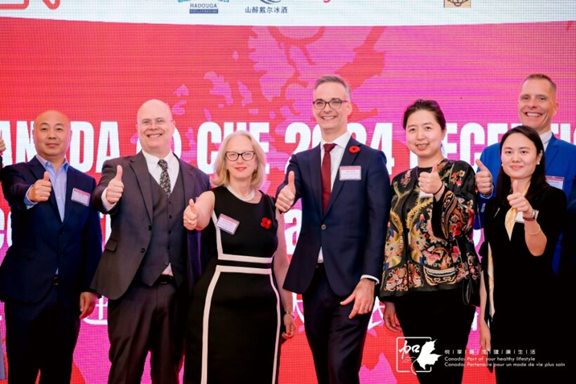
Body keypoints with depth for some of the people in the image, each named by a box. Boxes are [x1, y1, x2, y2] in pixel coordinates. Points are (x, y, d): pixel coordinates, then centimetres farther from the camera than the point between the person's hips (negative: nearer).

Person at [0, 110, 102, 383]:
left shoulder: (86, 183, 11)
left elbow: (92, 240, 9)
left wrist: (89, 287, 1)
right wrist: (31, 194, -46)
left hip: (69, 294, 3)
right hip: (26, 291, -3)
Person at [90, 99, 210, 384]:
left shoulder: (197, 177, 9)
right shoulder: (118, 168, 3)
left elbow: (204, 234, 10)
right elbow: (100, 198, -17)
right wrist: (108, 196, -41)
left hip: (178, 291, 3)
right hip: (132, 288, -2)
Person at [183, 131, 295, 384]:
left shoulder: (272, 206, 9)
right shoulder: (211, 198, 0)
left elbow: (280, 263, 13)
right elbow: (199, 219, -24)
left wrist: (288, 310, 12)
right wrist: (192, 219, -47)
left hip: (263, 308, 3)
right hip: (219, 305, -3)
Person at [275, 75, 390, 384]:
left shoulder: (371, 160, 0)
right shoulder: (301, 161, 12)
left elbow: (378, 224, -6)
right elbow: (289, 192, -8)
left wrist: (368, 280, -15)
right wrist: (284, 198, -33)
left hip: (351, 282, -4)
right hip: (312, 281, 4)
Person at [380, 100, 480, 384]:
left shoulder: (461, 172, 1)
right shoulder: (400, 183, 12)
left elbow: (463, 225, -10)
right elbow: (392, 240, 11)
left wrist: (440, 191, -25)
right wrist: (388, 296, 9)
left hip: (451, 289, -4)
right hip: (409, 293, 4)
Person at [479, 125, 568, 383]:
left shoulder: (553, 197, -5)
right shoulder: (494, 205, 8)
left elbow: (538, 250, -18)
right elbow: (488, 264, 10)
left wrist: (529, 216, -37)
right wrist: (483, 318, 8)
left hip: (542, 315, -4)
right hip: (503, 315, 5)